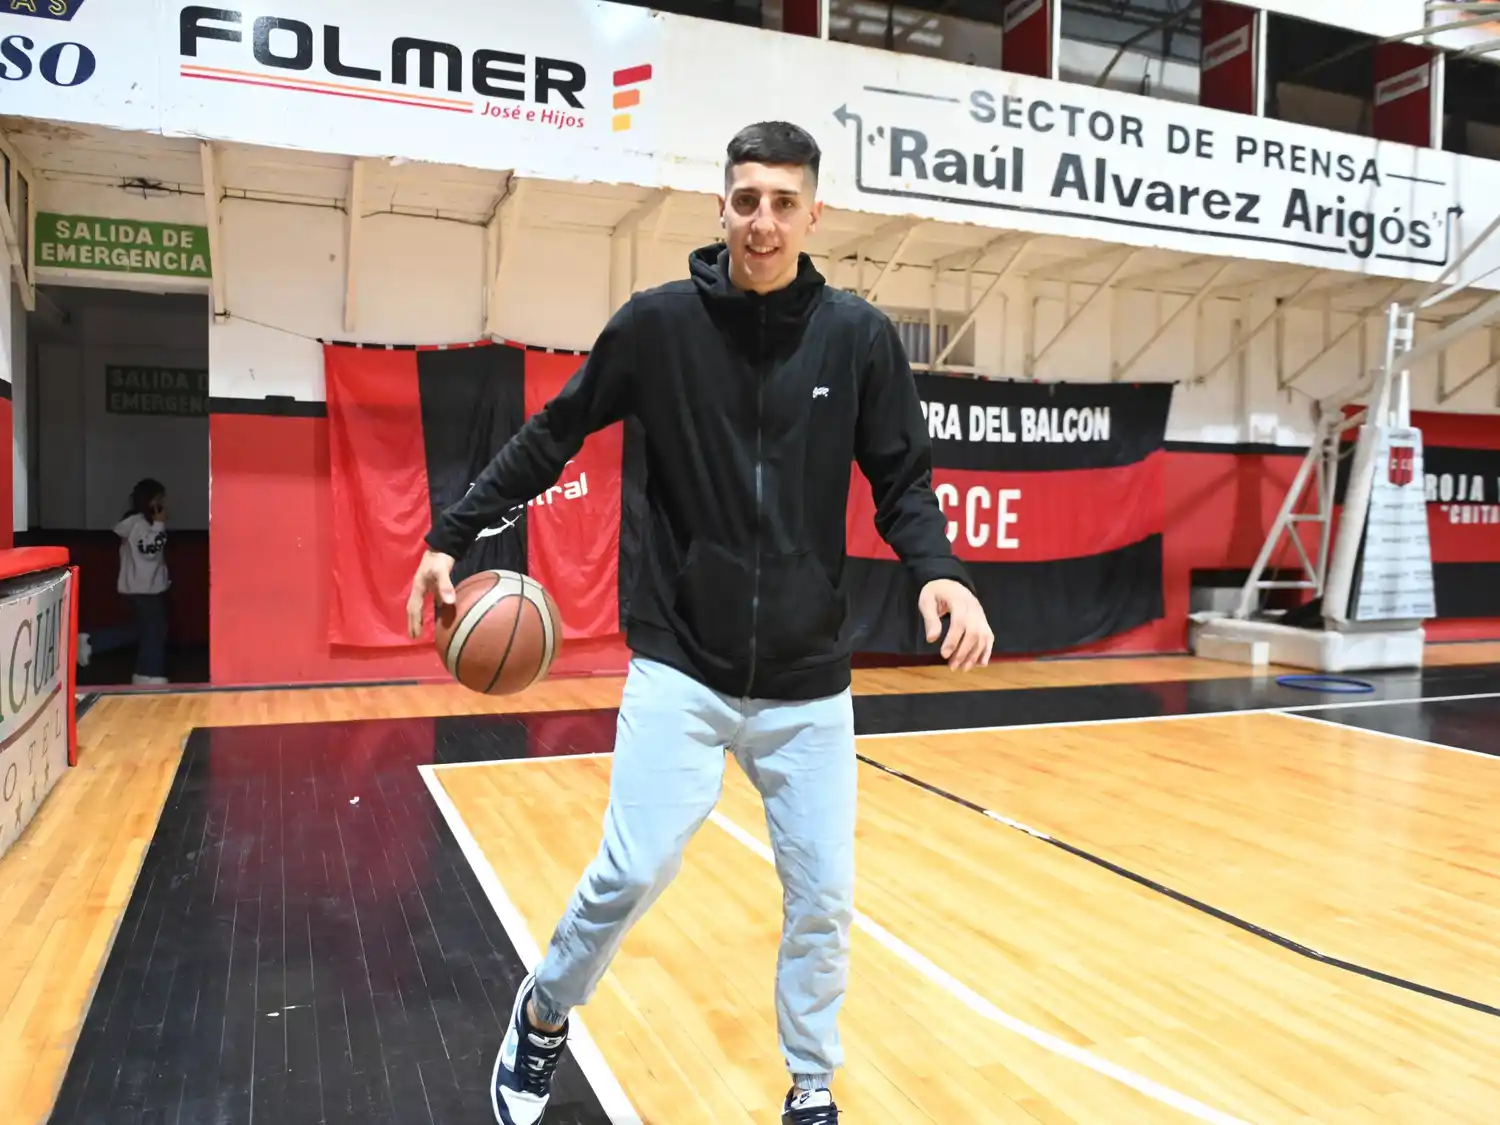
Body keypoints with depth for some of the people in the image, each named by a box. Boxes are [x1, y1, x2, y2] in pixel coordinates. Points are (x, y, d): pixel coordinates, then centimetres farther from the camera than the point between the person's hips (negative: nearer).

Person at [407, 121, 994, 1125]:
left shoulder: (859, 336, -2)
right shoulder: (660, 322, -4)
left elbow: (902, 480, 4)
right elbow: (554, 436, 5)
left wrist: (940, 572, -15)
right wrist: (453, 535, 4)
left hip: (808, 682, 2)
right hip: (679, 665, -1)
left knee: (824, 897, 6)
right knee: (636, 870, -9)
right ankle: (543, 1020, 25)